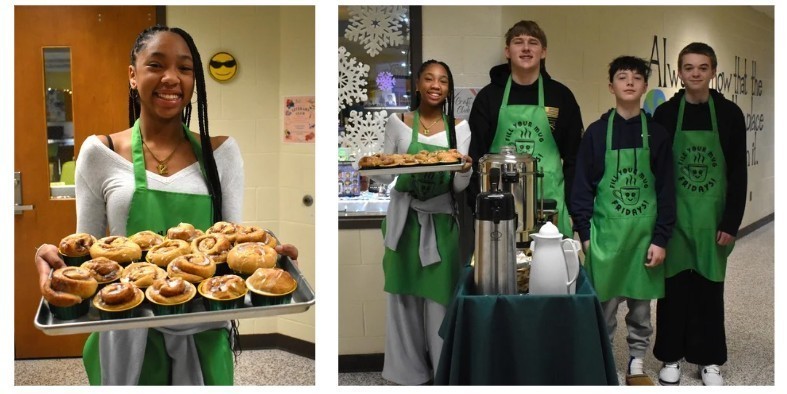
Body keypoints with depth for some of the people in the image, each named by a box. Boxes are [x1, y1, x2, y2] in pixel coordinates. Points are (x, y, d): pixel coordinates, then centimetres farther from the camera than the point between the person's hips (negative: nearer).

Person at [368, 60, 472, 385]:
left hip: (441, 221, 0)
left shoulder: (459, 128, 2)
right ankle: (409, 368, 23)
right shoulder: (397, 123, 1)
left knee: (440, 295, 3)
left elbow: (459, 188, 0)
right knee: (404, 295, 7)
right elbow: (383, 177, 6)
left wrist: (464, 170, -22)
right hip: (404, 219, 0)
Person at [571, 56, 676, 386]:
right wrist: (585, 234, -5)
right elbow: (582, 187, 0)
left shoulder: (657, 133, 2)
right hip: (606, 232, -1)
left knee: (641, 306, 11)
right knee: (604, 307, 5)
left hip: (645, 232, 1)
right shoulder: (596, 131, -1)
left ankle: (637, 367, 25)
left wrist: (661, 239, -4)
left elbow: (666, 191, 2)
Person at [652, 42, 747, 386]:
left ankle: (709, 360, 21)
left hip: (713, 216, 0)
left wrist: (731, 222, -6)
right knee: (674, 286, 7)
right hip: (674, 216, 0)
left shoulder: (729, 113, -1)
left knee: (709, 288, 8)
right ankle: (671, 357, 21)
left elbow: (738, 173, -1)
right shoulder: (665, 113, -2)